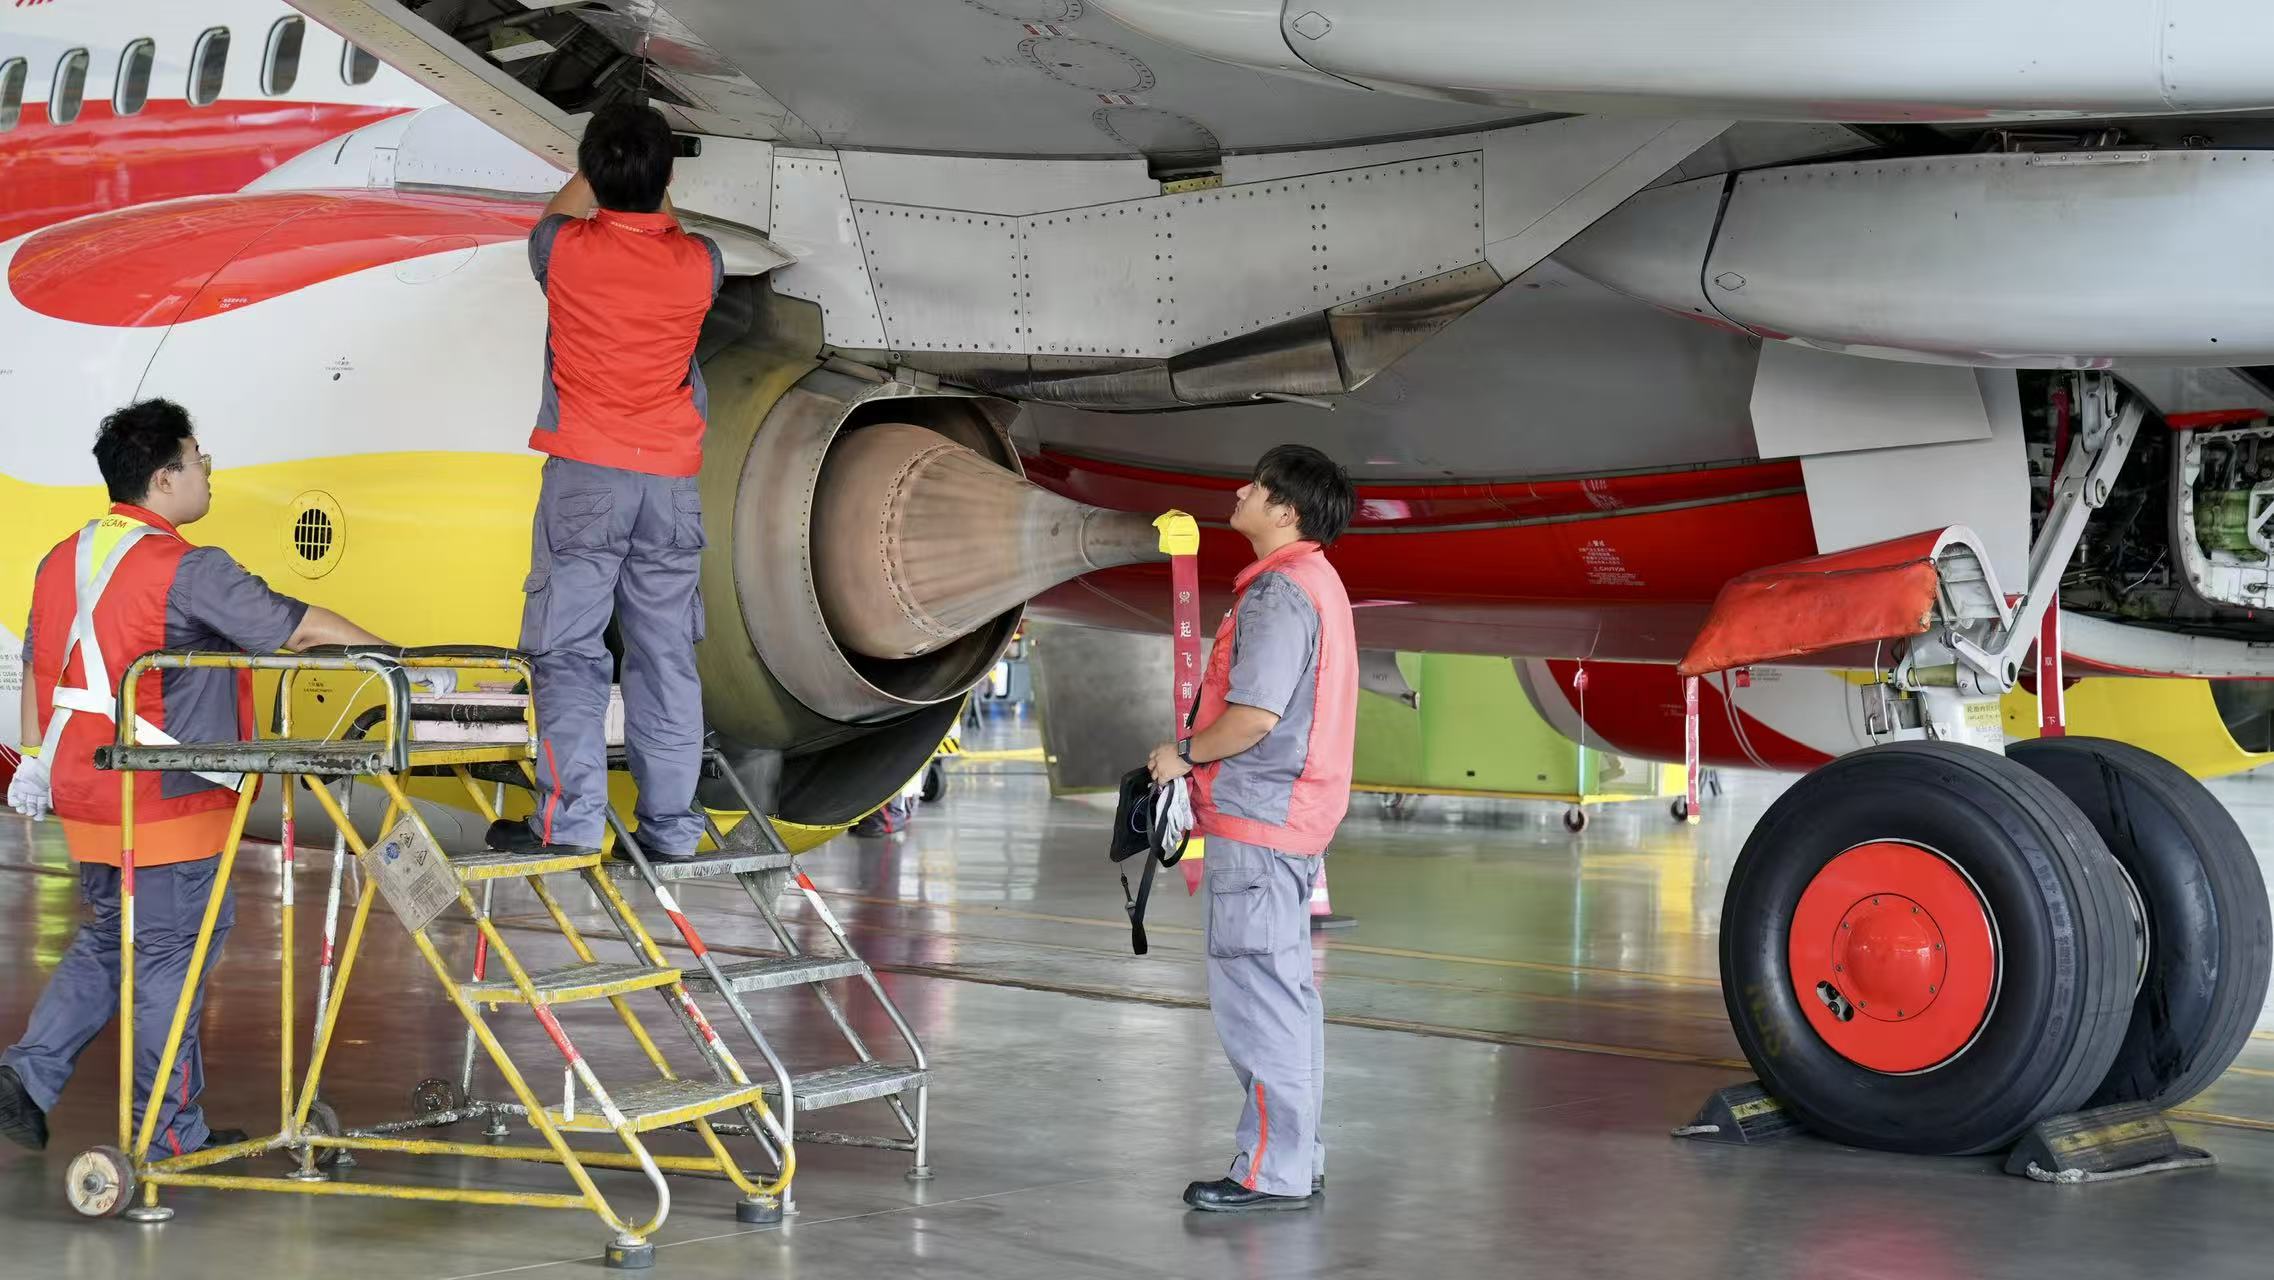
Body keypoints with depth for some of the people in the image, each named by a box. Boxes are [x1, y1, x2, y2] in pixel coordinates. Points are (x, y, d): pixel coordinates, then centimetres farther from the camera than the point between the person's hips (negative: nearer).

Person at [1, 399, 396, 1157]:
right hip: (166, 803, -8)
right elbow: (301, 628, -16)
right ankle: (172, 1136, 11)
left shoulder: (63, 561, 8)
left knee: (106, 942, 22)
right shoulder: (187, 571, -17)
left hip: (85, 795, 8)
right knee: (171, 955, 3)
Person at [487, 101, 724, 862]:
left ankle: (570, 820, -11)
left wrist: (595, 174, 39)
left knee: (569, 650, -2)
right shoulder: (697, 264, -1)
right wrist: (653, 185, 43)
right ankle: (671, 824, 7)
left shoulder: (567, 251, -6)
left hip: (584, 478, -2)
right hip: (672, 483, 2)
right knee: (666, 655, 6)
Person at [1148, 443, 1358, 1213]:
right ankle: (1297, 1161, 21)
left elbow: (1255, 714, -24)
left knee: (1255, 992, -8)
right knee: (1284, 991, 14)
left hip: (1256, 816, -11)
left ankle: (1272, 1172, -5)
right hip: (1292, 817, 11)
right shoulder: (1316, 583, 18)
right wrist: (1200, 756, 16)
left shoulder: (1280, 593, -16)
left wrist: (1185, 755, -10)